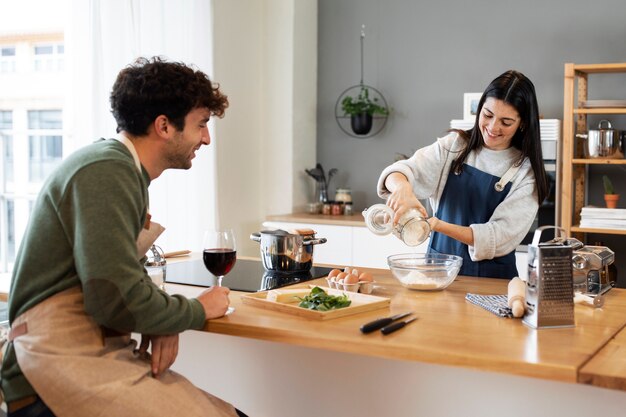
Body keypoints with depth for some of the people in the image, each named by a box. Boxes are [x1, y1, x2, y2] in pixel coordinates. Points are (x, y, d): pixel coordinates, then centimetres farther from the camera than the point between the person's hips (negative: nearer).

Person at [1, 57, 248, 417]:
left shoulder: (126, 171, 15)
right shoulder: (106, 173, -16)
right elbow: (118, 299, -23)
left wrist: (162, 324, -2)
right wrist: (197, 310, -6)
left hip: (105, 352, 9)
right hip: (63, 366, -9)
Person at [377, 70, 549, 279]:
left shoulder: (526, 170, -2)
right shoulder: (454, 145, 4)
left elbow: (500, 236, -9)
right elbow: (402, 171, -7)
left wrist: (438, 225, -22)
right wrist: (402, 187, -32)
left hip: (492, 278, -1)